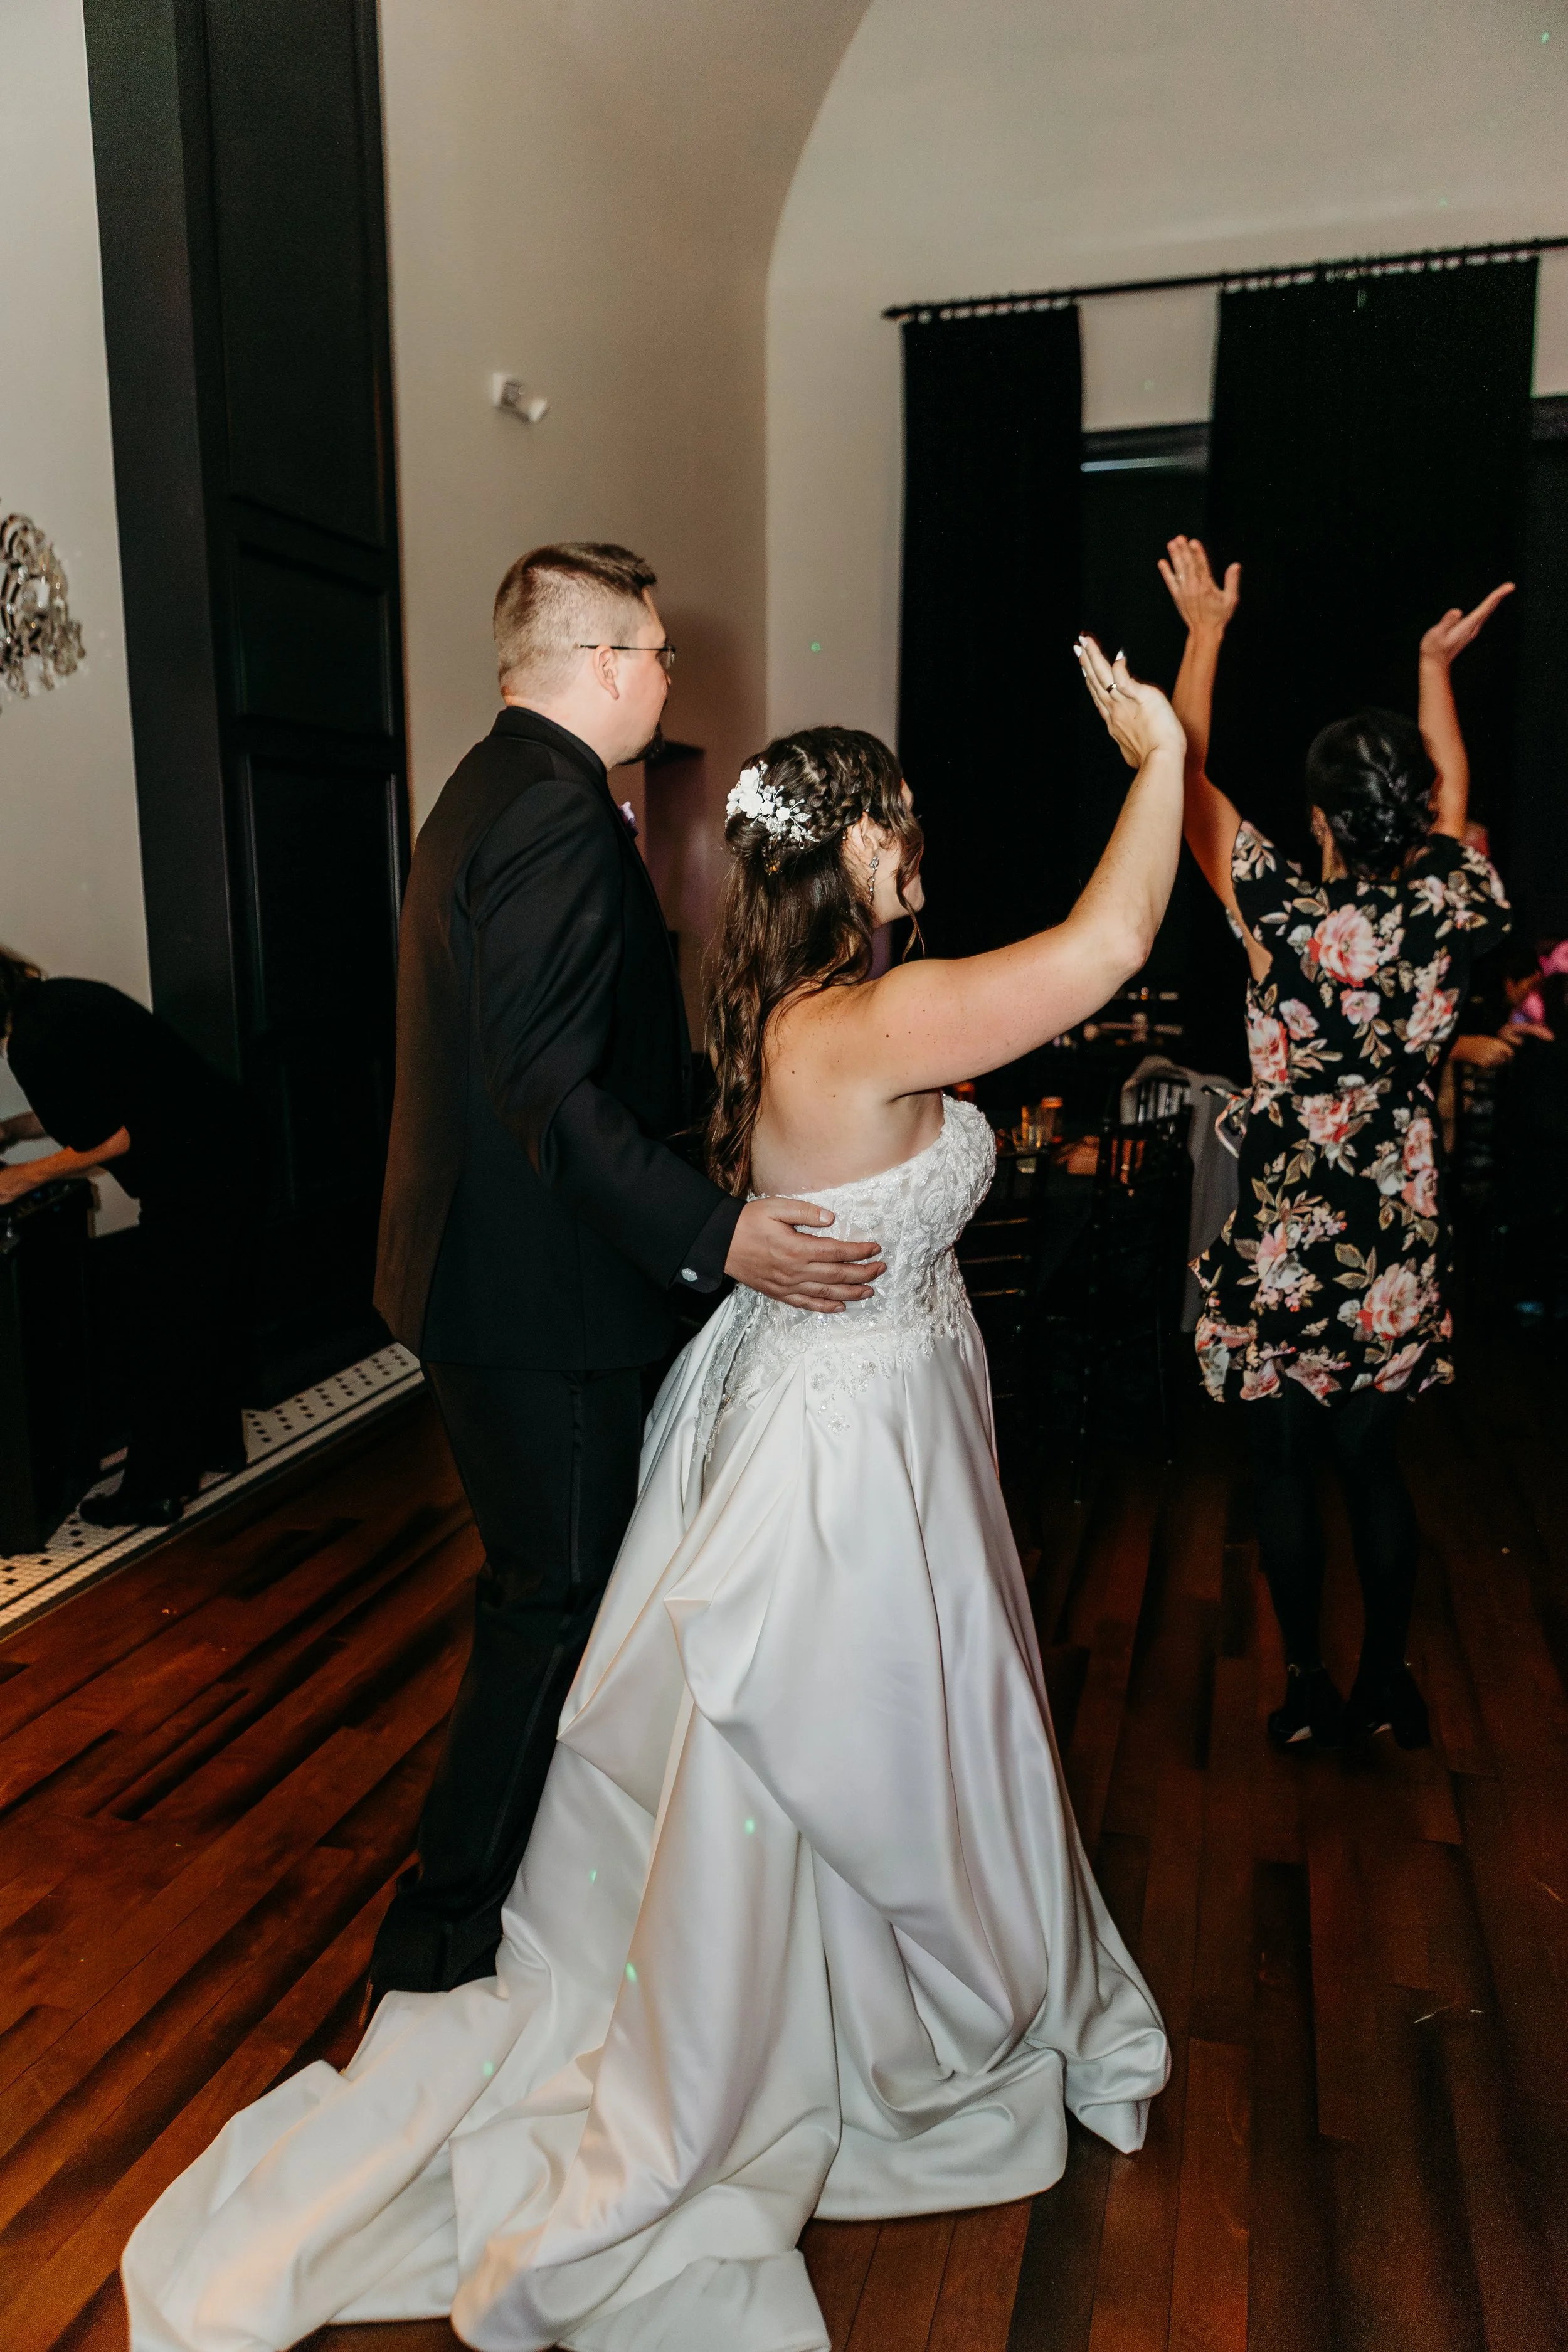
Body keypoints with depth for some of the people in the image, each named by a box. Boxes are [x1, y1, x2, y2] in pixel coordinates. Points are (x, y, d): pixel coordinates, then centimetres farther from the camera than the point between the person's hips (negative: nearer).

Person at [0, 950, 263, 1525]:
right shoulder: (59, 1000, 11)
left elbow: (113, 1137, -16)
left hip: (197, 1178, -10)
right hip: (233, 1153, 10)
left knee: (162, 1330, 2)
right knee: (214, 1310, 22)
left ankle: (153, 1492, 14)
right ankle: (217, 1441, 38)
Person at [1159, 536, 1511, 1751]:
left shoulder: (1288, 914, -18)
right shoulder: (1454, 911, -8)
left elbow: (1186, 779, -6)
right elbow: (1454, 797, 15)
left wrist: (1206, 631, 7)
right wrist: (1438, 668, 28)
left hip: (1288, 1237, -4)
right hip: (1401, 1239, 4)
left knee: (1286, 1467, 12)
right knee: (1377, 1464, 17)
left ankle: (1308, 1686, 25)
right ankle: (1388, 1684, 32)